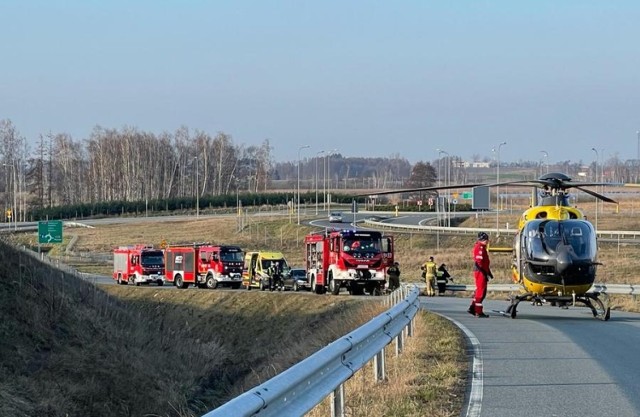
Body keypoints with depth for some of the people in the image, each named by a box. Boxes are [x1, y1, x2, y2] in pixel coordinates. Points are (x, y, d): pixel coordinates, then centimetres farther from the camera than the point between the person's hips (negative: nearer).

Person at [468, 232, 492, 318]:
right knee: (481, 291, -7)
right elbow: (478, 262, -22)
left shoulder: (482, 247, 18)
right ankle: (478, 312, -5)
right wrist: (485, 273, -23)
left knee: (479, 290, 17)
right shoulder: (479, 247, -15)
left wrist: (488, 272, 24)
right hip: (480, 272, -11)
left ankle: (472, 308, 23)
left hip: (482, 272, 11)